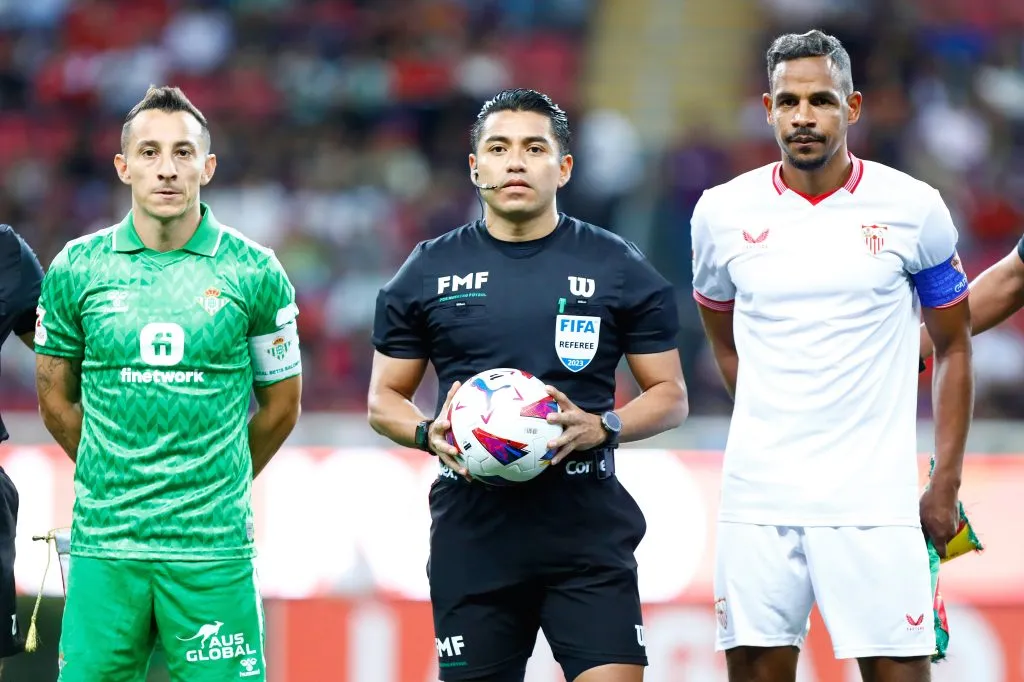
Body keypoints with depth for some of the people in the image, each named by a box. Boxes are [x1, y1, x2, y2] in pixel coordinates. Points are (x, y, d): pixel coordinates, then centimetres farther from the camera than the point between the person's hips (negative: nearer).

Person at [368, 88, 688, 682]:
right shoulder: (429, 272, 8)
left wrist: (602, 428, -12)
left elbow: (670, 396, 7)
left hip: (589, 530, -1)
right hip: (472, 535, 2)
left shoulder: (619, 268, 5)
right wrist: (430, 433, -9)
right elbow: (385, 399, 13)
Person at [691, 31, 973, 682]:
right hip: (760, 498, 2)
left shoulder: (913, 208, -1)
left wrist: (946, 484, 3)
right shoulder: (724, 213, 4)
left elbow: (954, 345, 8)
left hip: (874, 498, -2)